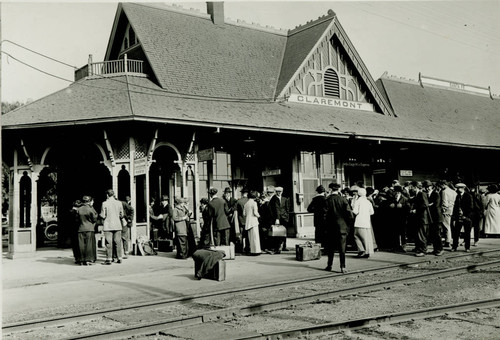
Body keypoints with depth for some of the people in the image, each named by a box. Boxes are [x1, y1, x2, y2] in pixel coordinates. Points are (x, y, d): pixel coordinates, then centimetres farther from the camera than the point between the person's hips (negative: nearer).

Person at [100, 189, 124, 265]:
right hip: (117, 225, 3)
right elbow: (122, 215, 7)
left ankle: (109, 259, 0)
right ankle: (119, 258, 11)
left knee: (109, 243, 0)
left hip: (108, 226, -3)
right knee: (118, 242, 8)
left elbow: (103, 216, -7)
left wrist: (103, 216, 15)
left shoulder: (105, 203, -7)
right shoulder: (119, 203, 2)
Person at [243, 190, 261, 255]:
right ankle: (256, 250, -3)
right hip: (253, 221, -6)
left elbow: (244, 214, 8)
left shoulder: (246, 204, 10)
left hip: (247, 222, 6)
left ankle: (252, 250, 11)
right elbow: (255, 213, -14)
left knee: (250, 237, 10)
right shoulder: (254, 203, -9)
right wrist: (258, 215, 5)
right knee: (255, 236, -3)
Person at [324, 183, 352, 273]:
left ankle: (329, 265, 19)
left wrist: (325, 226, 5)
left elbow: (325, 215, -7)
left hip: (330, 228, 0)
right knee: (342, 248, 2)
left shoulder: (327, 200, -7)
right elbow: (350, 214, -7)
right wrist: (347, 223, 9)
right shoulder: (343, 199, -6)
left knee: (330, 248, 12)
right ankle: (343, 267, -1)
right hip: (342, 227, 0)